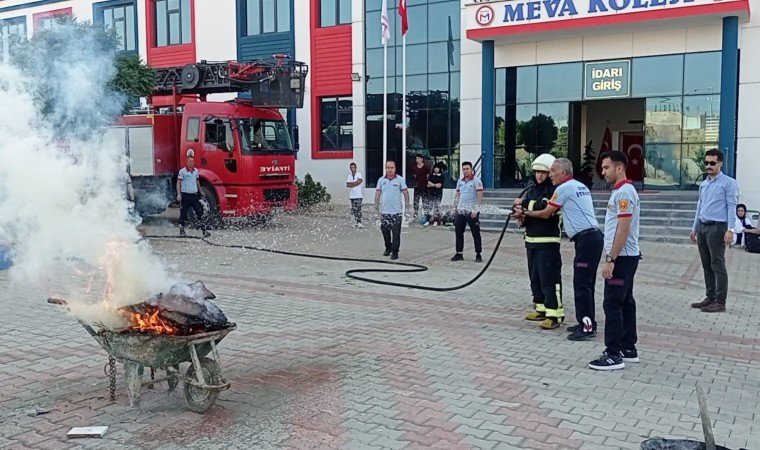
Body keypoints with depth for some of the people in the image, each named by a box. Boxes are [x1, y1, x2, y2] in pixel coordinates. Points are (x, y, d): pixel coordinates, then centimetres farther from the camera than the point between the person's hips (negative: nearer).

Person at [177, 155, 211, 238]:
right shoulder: (182, 171, -5)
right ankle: (182, 230, 17)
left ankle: (204, 230, -3)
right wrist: (179, 194, -12)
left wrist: (201, 192, 25)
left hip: (194, 195, 4)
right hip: (185, 195, -4)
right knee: (183, 213, 5)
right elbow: (178, 183, -4)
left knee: (200, 212, -2)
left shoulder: (196, 171, 10)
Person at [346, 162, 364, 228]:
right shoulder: (349, 175, 10)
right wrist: (356, 182, -9)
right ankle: (357, 222, 13)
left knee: (359, 209, -10)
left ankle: (359, 222, -13)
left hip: (359, 195, -4)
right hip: (352, 195, 4)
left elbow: (359, 181, -16)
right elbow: (347, 185, -1)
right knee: (354, 210, 6)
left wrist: (351, 183, -8)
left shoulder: (359, 174, 1)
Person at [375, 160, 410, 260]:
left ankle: (395, 252, 6)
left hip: (397, 211, -3)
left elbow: (405, 193, 0)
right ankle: (388, 248, 31)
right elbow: (377, 194, 9)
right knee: (385, 231, 11)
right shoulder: (381, 180, 5)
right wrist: (376, 207, 5)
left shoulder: (400, 180, -2)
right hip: (384, 211, 3)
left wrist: (407, 205, -7)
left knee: (396, 233, -2)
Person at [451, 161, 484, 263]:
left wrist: (476, 209, -18)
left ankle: (478, 254, 8)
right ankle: (459, 253, 18)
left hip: (471, 212, -6)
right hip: (460, 211, 6)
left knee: (476, 233, 1)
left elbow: (479, 196, -12)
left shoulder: (476, 181, -8)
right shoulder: (460, 181, 12)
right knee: (458, 232, 8)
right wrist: (454, 207, 14)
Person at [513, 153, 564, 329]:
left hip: (548, 241, -8)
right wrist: (521, 217, -4)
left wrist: (525, 202, -15)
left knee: (549, 277, -10)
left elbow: (546, 208, -26)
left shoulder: (555, 190, -10)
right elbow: (523, 209, 19)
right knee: (534, 276, 13)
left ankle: (555, 314, -7)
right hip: (531, 240, 8)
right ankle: (541, 308, 24)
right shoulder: (531, 189, 13)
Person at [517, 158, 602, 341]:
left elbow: (546, 214, -1)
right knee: (585, 283, 13)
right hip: (591, 238, 10)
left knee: (581, 283, -8)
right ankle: (586, 322, 19)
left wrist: (525, 212, 14)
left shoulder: (564, 188, -8)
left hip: (587, 239, -10)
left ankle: (587, 326, -8)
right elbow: (563, 211, 23)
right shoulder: (579, 186, 19)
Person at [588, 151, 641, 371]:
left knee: (612, 304, -8)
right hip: (624, 257, 10)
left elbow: (623, 230, -22)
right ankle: (628, 349, 20)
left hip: (622, 258, -10)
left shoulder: (624, 192, -17)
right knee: (625, 302, 13)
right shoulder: (620, 191, 15)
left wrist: (610, 259, -22)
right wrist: (612, 257, 19)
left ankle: (614, 355, -4)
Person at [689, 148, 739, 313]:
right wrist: (694, 228, 18)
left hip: (717, 227, -7)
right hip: (702, 227, 7)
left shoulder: (728, 183, -5)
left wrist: (730, 229, -18)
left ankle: (720, 302, -1)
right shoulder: (703, 184, 16)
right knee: (706, 265, 11)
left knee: (718, 265, -5)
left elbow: (732, 206, -11)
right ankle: (710, 298, 19)